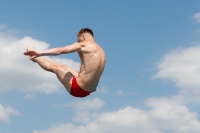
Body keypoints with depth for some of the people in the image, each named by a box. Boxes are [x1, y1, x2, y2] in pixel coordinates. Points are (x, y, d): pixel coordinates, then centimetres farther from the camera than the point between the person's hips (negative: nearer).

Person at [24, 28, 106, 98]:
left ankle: (33, 56, 35)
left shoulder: (84, 45, -11)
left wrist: (39, 53, -17)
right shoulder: (101, 51, 12)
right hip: (88, 90, 8)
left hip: (78, 88, -8)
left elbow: (60, 50, -17)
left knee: (54, 67, 12)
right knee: (63, 67, 27)